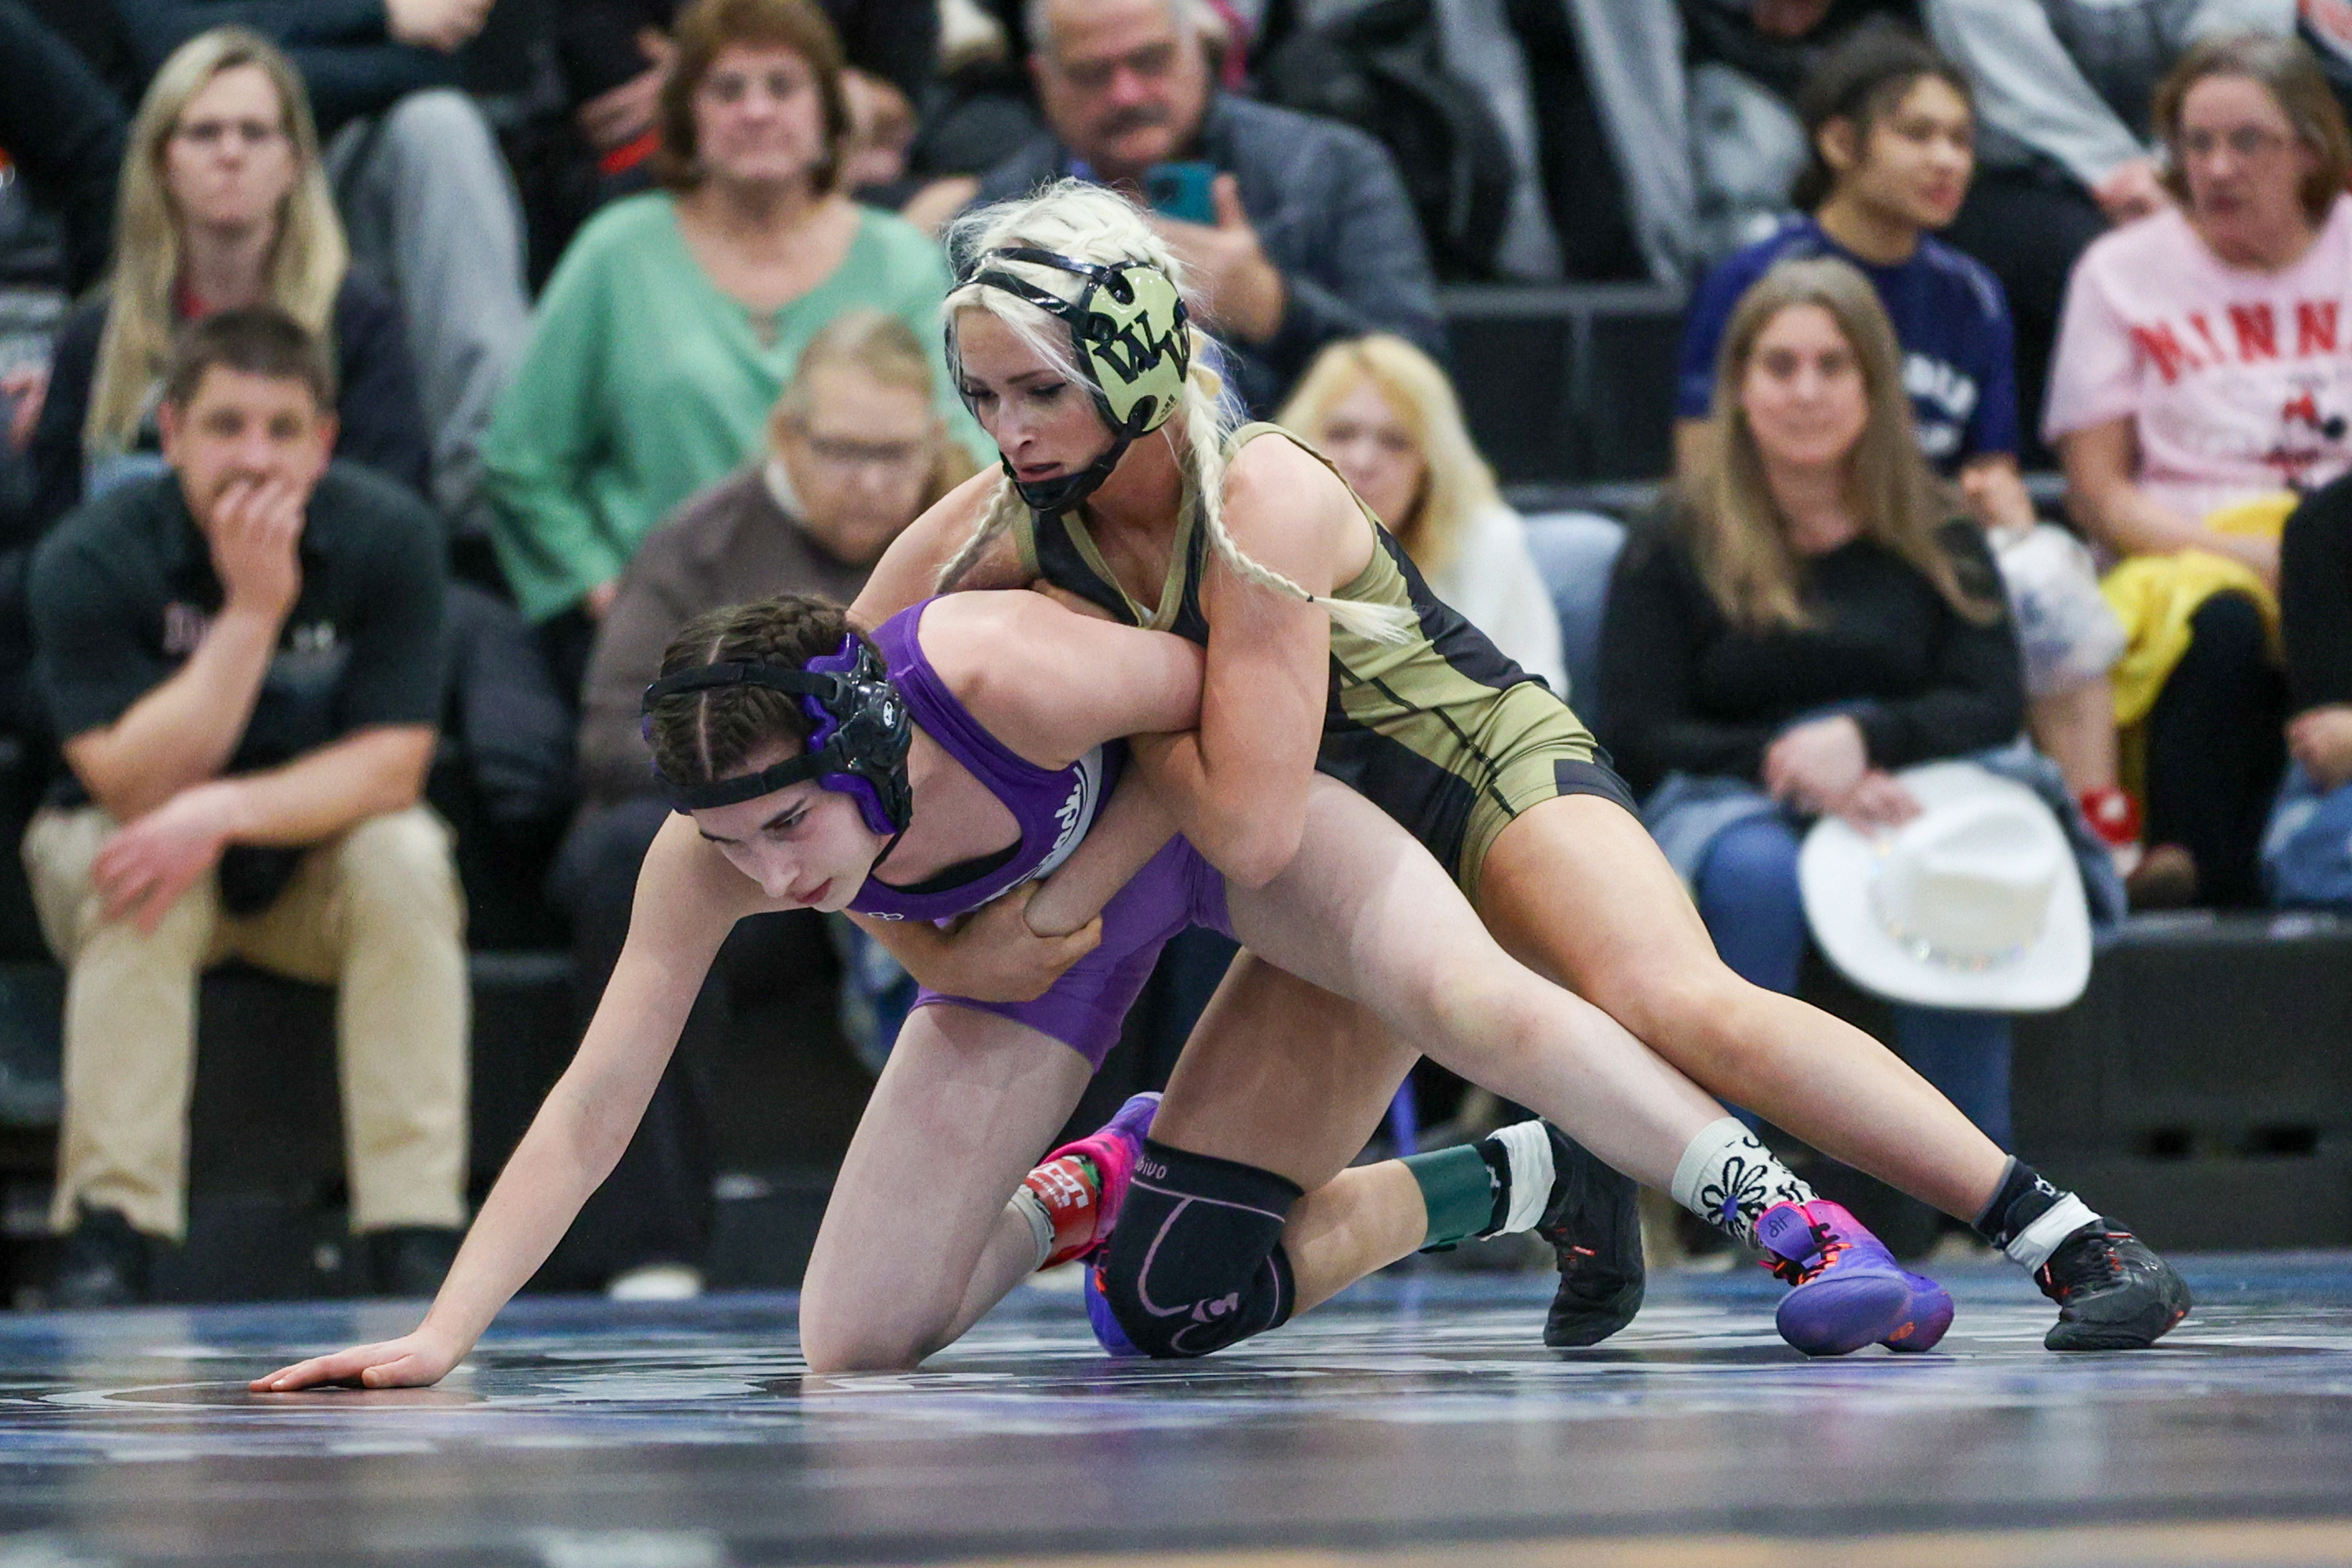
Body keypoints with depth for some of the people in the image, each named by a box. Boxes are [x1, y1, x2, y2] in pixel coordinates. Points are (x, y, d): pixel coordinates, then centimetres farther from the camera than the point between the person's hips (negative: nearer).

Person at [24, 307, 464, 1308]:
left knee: (406, 860, -29)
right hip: (125, 842, -1)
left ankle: (417, 1233, -29)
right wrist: (252, 610, -35)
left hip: (319, 858, 1)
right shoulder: (91, 560, -20)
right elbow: (135, 783, -28)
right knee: (135, 886, -33)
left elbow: (390, 766, -20)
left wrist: (225, 814, -36)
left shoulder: (389, 539, -16)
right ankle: (108, 1234, -30)